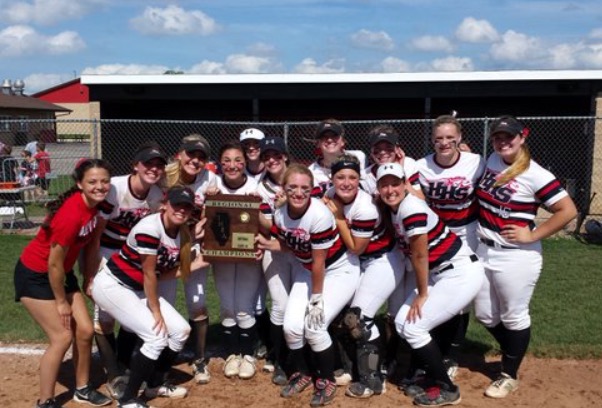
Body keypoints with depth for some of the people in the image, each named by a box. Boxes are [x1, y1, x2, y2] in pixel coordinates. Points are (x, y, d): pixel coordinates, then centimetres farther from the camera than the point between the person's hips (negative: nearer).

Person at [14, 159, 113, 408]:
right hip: (34, 275, -8)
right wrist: (61, 301, -13)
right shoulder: (71, 214, -32)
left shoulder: (94, 205, -8)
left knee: (85, 330, 6)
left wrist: (89, 277, 9)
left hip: (61, 273, 8)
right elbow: (54, 263, -24)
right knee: (62, 336, -7)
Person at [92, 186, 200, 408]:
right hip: (112, 286, -9)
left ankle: (155, 384, 25)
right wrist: (156, 312, -14)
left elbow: (162, 274, 2)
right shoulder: (150, 228, -26)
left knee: (181, 330, 4)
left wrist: (193, 266, -3)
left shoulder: (181, 234, -1)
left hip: (138, 289, 9)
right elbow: (149, 275, -21)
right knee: (157, 337, -16)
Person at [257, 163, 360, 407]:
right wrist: (267, 244, -17)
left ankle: (326, 381, 9)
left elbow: (319, 263, -24)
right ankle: (301, 373, 23)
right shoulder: (281, 214, -13)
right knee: (291, 326, -5)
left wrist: (317, 298, -16)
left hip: (340, 270, -6)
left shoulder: (319, 215, -32)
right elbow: (286, 244, 3)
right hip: (307, 269, 6)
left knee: (314, 326, -16)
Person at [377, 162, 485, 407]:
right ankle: (433, 377, 22)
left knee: (413, 327, -6)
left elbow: (420, 256, -16)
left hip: (462, 274, -9)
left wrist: (422, 294, -9)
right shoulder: (395, 208, 6)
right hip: (441, 273, 9)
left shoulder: (411, 208, -21)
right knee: (402, 322, 8)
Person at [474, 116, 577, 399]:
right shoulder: (492, 161, 4)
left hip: (517, 257, -7)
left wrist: (532, 236, -16)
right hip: (484, 252, 8)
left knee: (513, 317, 7)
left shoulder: (536, 175, -17)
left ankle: (509, 376, 25)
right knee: (485, 315, 17)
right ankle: (514, 354, 41)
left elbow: (568, 210, -17)